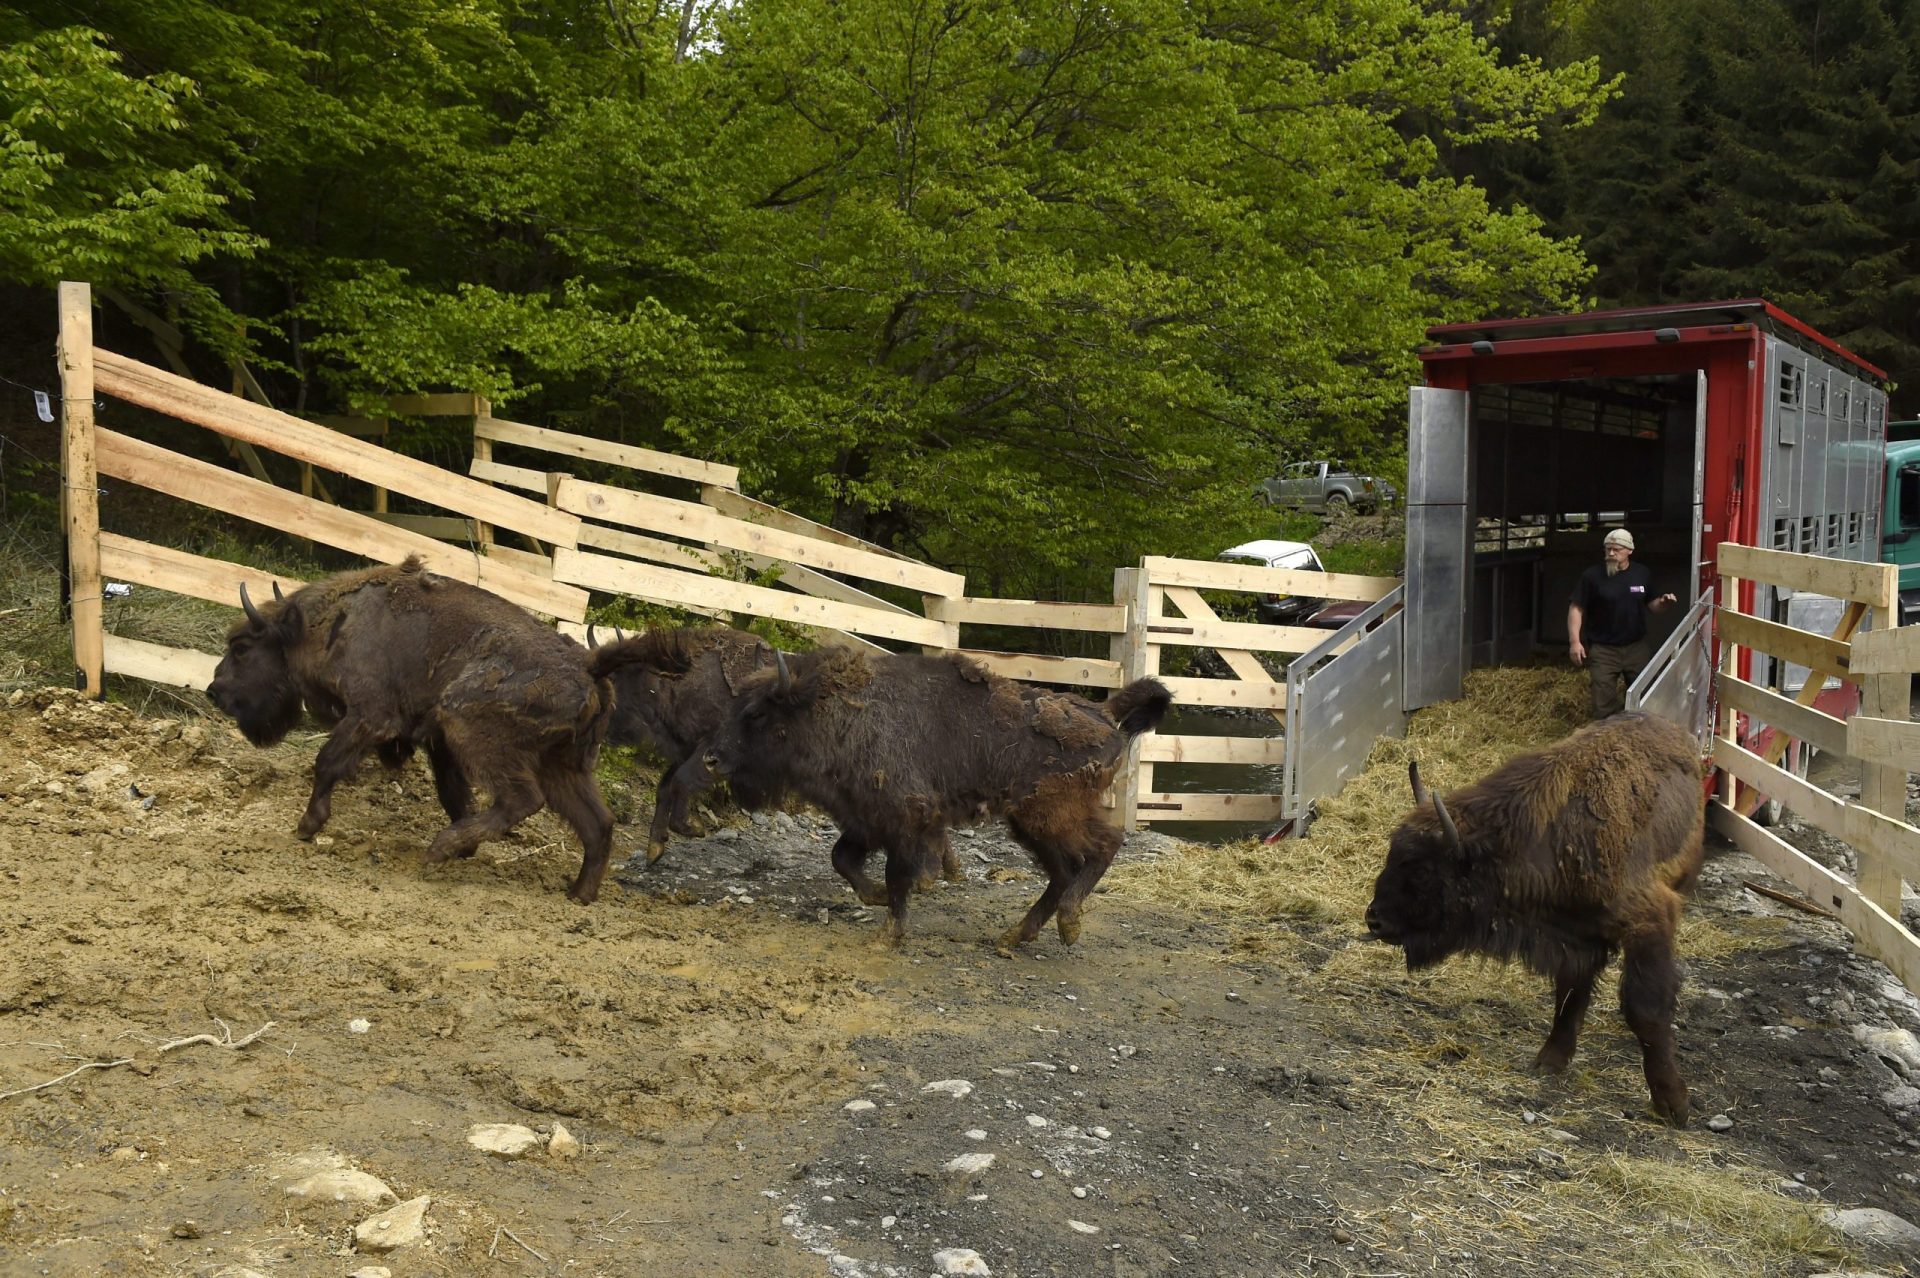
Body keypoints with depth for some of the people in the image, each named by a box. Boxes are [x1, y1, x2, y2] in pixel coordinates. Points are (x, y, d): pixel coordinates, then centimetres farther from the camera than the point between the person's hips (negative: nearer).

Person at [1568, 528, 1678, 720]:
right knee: (1603, 704, 1)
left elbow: (1650, 604, 11)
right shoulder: (1592, 576, -10)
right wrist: (1574, 641, -16)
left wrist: (1664, 603, -12)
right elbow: (1576, 609, -8)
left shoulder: (1642, 574, 0)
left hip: (1637, 648, 3)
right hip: (1603, 650, -3)